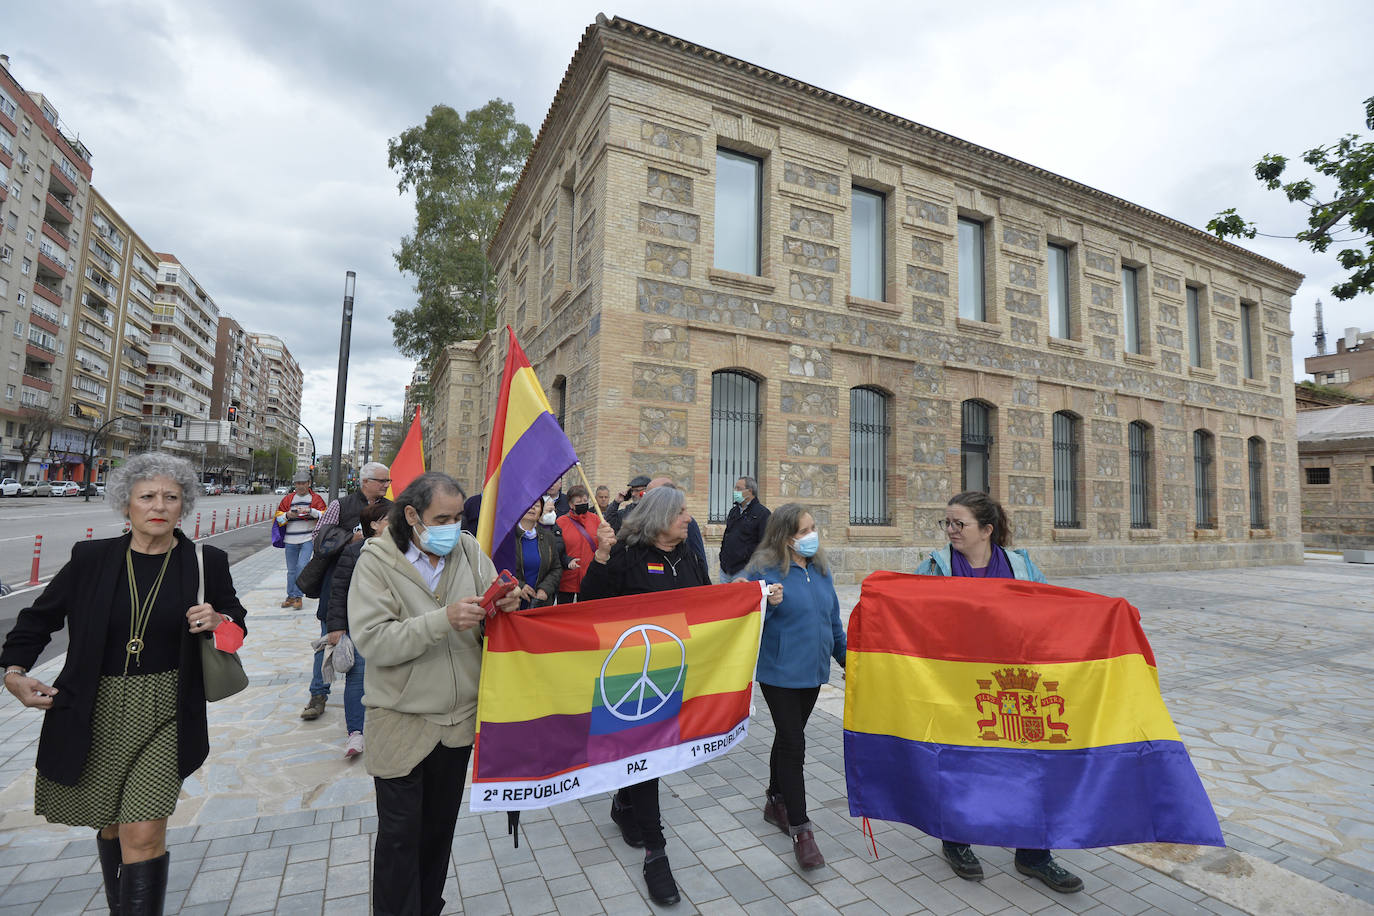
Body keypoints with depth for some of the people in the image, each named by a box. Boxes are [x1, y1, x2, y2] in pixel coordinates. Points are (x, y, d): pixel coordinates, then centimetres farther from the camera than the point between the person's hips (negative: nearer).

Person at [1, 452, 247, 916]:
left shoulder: (207, 563, -6)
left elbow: (237, 622, 6)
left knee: (143, 833, -8)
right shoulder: (91, 558, -3)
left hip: (165, 716, -2)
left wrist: (219, 621, -15)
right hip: (97, 715, 2)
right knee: (110, 822, 21)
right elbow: (39, 617, 9)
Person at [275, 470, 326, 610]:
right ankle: (291, 596, 23)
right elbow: (279, 518, 10)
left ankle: (298, 596, -2)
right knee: (291, 570, 11)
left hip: (308, 539, -3)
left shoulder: (315, 498, 2)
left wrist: (310, 511, -20)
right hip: (291, 540, 3)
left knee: (301, 566, -13)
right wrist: (287, 515, -11)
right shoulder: (288, 499, 9)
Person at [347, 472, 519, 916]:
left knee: (440, 827, 22)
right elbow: (372, 641, -23)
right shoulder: (377, 560, -14)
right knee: (400, 836, 11)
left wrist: (504, 609, -24)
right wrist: (443, 620, -33)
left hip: (459, 717, 4)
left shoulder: (469, 550, -5)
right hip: (402, 724, -4)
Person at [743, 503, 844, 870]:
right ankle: (800, 829, 10)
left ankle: (775, 801, 39)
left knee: (790, 736, 20)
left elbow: (833, 618, 15)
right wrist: (768, 604, -33)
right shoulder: (765, 570, -16)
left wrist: (846, 656, 19)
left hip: (812, 671, 7)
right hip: (779, 672, -6)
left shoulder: (820, 569, 5)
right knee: (793, 743, -3)